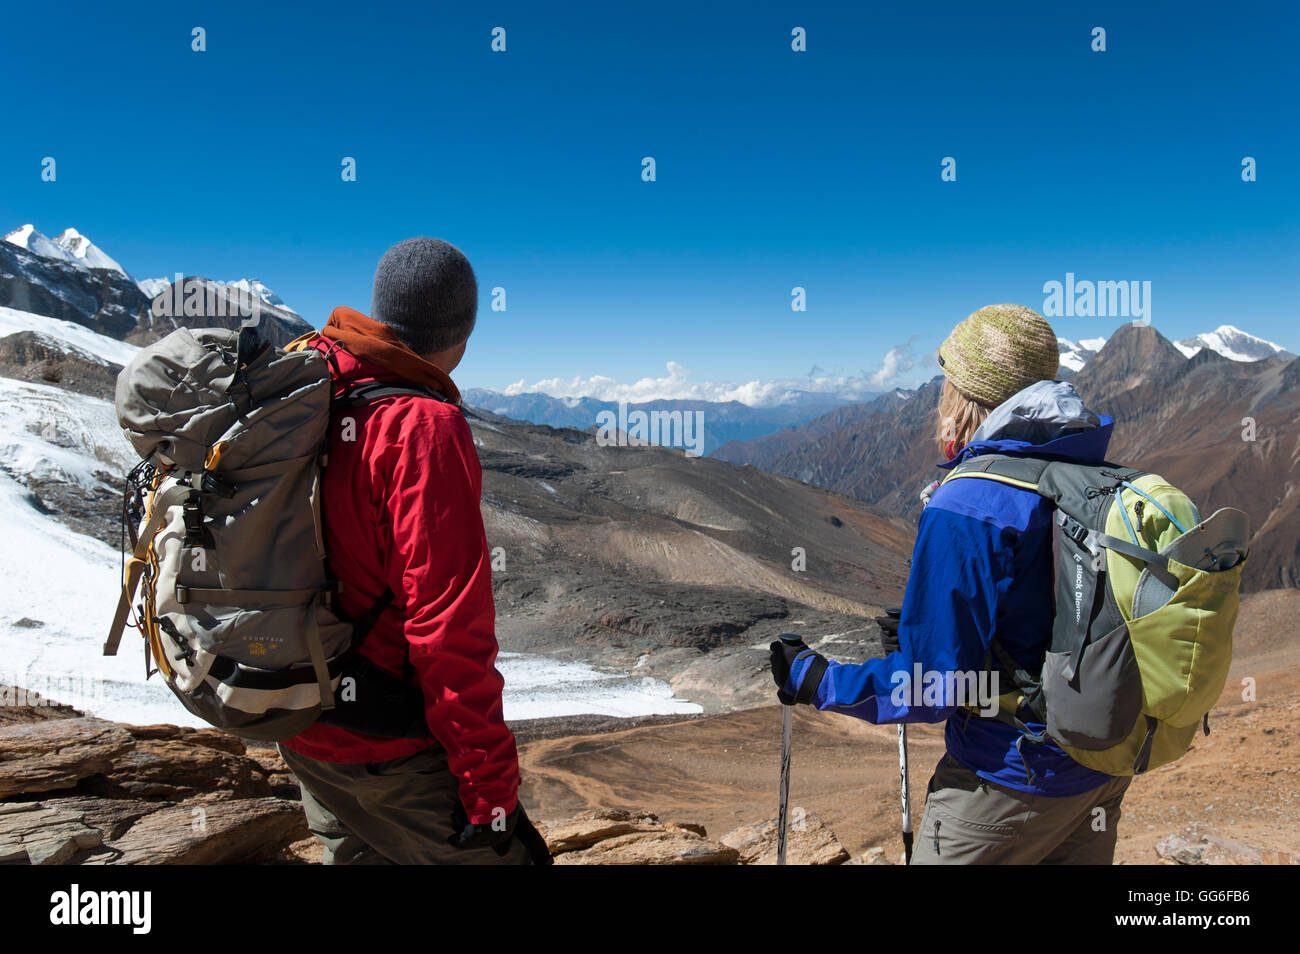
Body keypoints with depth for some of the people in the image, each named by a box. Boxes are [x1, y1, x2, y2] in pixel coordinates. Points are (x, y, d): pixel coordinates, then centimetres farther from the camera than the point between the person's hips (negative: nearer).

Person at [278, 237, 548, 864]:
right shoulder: (423, 425, -24)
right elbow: (450, 629, -26)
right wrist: (490, 787, -18)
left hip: (300, 731, 9)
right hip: (389, 753, -8)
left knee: (356, 853, 26)